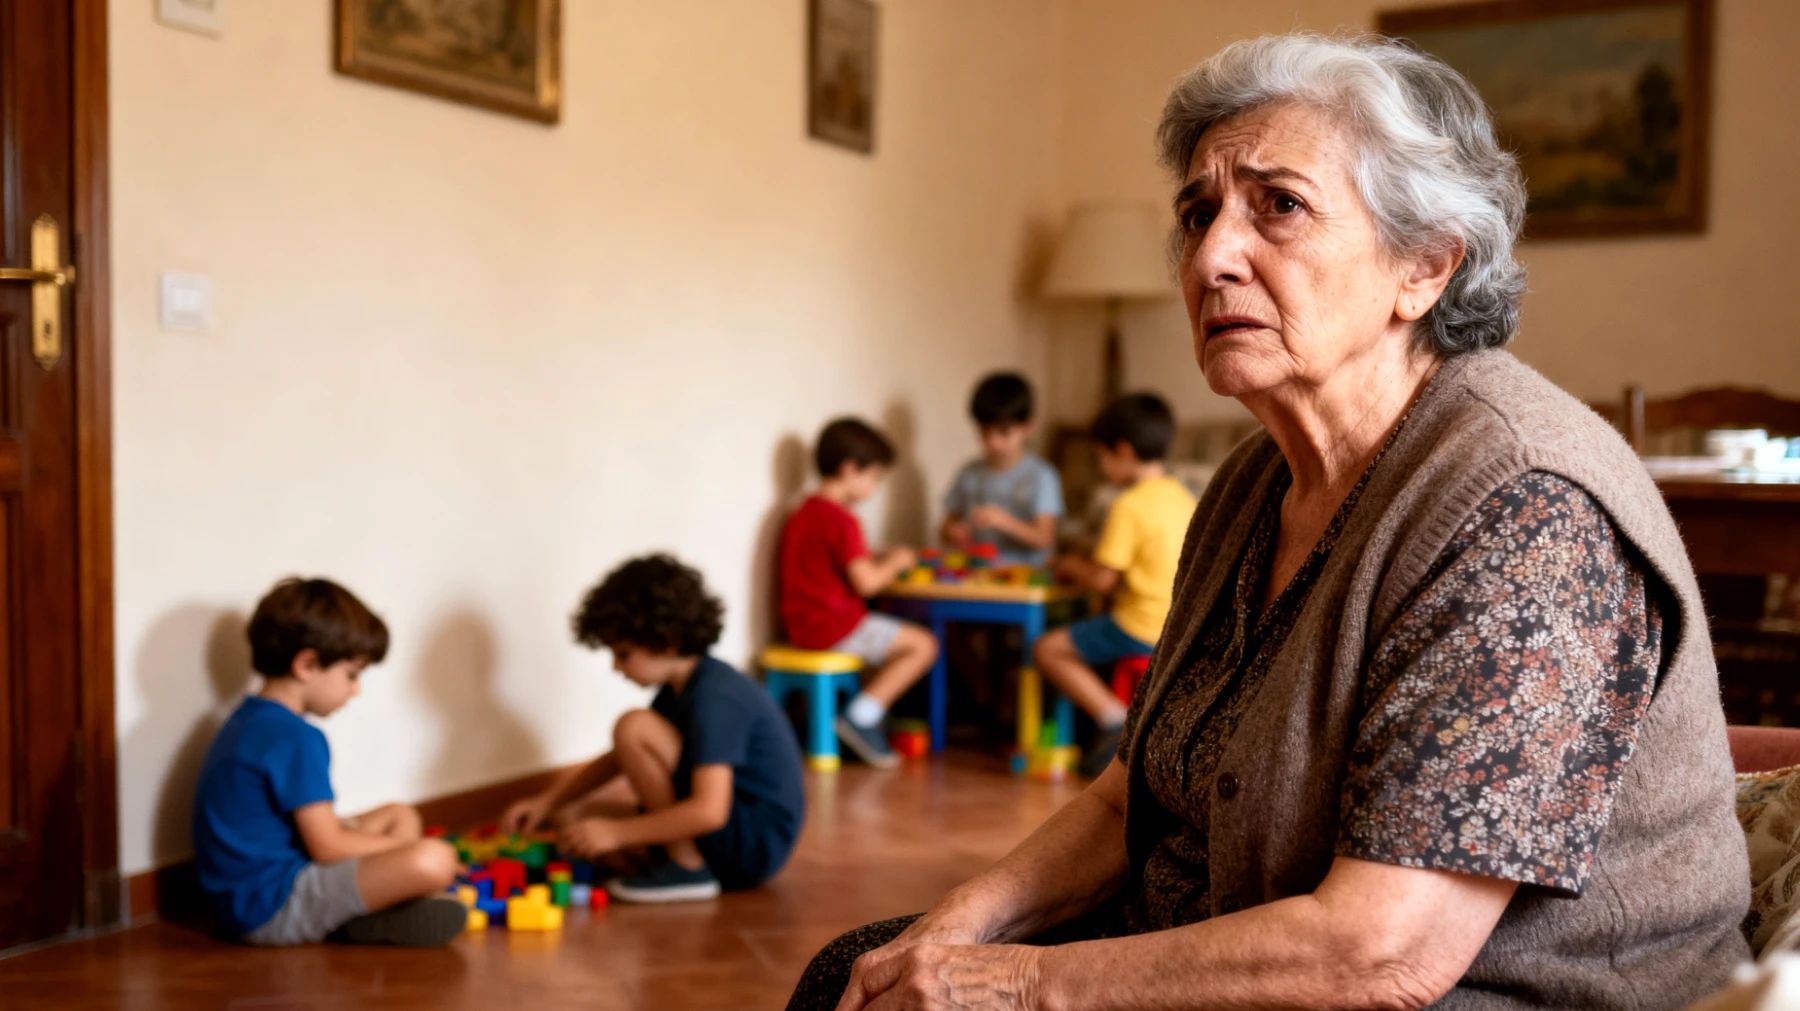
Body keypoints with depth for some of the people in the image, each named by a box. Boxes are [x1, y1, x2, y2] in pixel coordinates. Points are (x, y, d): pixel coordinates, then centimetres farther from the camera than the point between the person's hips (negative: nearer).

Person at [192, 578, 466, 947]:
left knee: (400, 817, 23)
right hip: (272, 909, -12)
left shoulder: (250, 721, 15)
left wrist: (344, 824, 13)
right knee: (433, 861, -29)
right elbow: (327, 847, -18)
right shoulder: (296, 739, -19)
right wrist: (407, 848, -6)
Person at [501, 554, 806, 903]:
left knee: (634, 727, -21)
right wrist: (548, 801, 6)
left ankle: (687, 869, -13)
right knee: (575, 815, 6)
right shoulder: (679, 688, 8)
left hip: (755, 845, -10)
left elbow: (709, 811, -31)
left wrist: (616, 832, -26)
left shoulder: (713, 699, -22)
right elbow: (619, 759, 17)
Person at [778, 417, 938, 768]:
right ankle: (861, 718, -10)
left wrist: (879, 558, 14)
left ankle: (865, 714, 11)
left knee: (892, 635, 27)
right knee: (923, 644, -5)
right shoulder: (841, 519, -17)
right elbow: (866, 582, -21)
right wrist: (894, 562, -3)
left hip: (802, 625, 10)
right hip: (833, 626, -10)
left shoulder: (802, 514, 14)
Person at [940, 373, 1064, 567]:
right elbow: (949, 522, 20)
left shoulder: (1041, 476, -1)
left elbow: (1045, 538, -8)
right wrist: (952, 533, -3)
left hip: (1023, 570, -4)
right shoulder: (970, 473, 14)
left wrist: (1004, 521, -22)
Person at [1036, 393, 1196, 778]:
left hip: (1143, 629, -9)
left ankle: (1115, 721, -8)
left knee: (1049, 649, 0)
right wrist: (1083, 566, 18)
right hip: (1182, 626, 9)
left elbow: (1103, 579, -16)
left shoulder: (1129, 506, -16)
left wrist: (1072, 565, 6)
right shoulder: (1182, 497, 10)